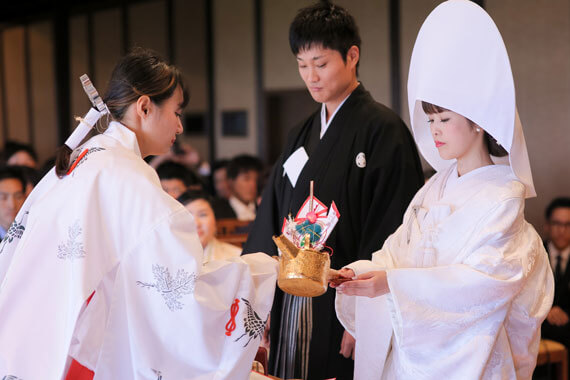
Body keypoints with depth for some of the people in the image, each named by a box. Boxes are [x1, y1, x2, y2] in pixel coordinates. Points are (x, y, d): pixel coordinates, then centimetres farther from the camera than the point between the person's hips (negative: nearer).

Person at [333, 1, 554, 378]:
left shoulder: (503, 196, -11)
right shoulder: (436, 187, 10)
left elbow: (481, 278, -23)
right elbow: (399, 250, 7)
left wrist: (391, 283, -30)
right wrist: (360, 274, -14)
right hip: (409, 344, 6)